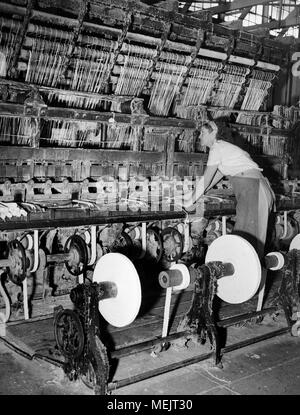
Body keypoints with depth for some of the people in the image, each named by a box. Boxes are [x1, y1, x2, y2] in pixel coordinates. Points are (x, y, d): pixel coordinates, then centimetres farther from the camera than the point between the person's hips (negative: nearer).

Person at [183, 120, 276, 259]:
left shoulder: (217, 148, -5)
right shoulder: (223, 147, 22)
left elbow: (206, 180, -3)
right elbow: (215, 177, 24)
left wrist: (192, 200, 9)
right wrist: (193, 193, 25)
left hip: (252, 188, -9)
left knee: (245, 235, -9)